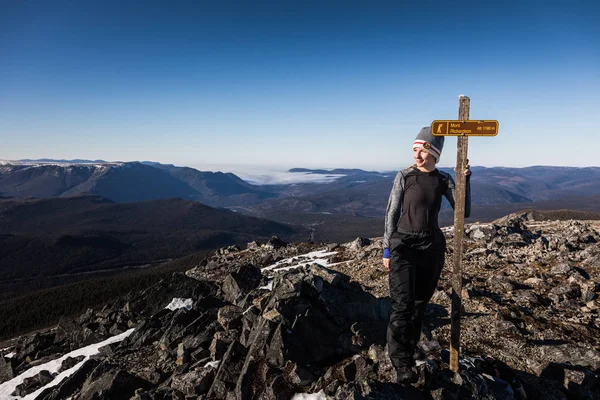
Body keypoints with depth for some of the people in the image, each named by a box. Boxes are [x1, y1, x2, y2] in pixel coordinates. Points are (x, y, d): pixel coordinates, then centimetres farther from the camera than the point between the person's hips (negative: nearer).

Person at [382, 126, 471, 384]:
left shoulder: (443, 180, 3)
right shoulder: (405, 176, -7)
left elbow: (464, 212, 2)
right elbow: (391, 213, -4)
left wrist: (466, 180, -10)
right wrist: (387, 250, -4)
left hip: (432, 247, 4)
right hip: (404, 246, -4)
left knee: (420, 303, 13)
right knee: (402, 304, -9)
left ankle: (409, 350, 30)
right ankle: (402, 363, 0)